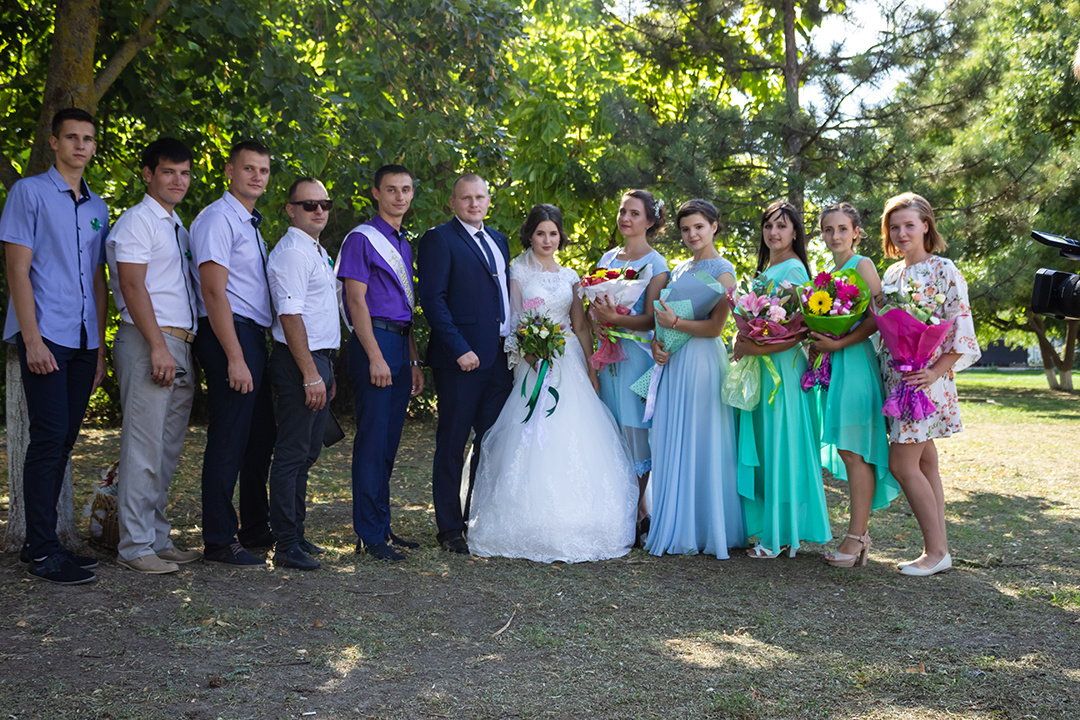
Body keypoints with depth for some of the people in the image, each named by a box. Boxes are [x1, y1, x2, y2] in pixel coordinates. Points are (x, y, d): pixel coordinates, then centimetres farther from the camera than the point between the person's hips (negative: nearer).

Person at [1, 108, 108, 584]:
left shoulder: (97, 207, 18)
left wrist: (100, 347, 16)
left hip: (83, 341, 6)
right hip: (44, 337, -6)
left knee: (64, 442, 8)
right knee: (49, 438, -9)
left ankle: (42, 541, 17)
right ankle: (42, 551, -3)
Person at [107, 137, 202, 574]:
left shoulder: (178, 227, 23)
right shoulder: (137, 221, -3)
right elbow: (132, 286, -13)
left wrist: (186, 350, 16)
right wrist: (159, 346, -20)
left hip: (181, 346, 9)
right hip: (148, 342, -9)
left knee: (167, 451, 10)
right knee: (144, 448, -8)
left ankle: (158, 539, 16)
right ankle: (135, 546, -4)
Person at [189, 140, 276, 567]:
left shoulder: (250, 224, 21)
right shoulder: (218, 218, -9)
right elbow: (214, 292, -17)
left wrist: (251, 352, 16)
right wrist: (235, 358, -21)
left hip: (254, 337, 10)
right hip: (229, 336, -10)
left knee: (260, 437, 15)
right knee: (229, 439, -7)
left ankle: (255, 529, 27)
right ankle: (219, 542, 1)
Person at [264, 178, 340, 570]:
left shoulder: (319, 252, 19)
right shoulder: (291, 252, -13)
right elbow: (290, 317, -20)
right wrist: (311, 375, -23)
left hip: (318, 360, 10)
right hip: (298, 362, -10)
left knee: (307, 452, 15)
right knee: (292, 453, -6)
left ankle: (295, 534, 25)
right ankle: (286, 545, -2)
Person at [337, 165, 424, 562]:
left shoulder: (404, 244, 20)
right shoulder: (361, 238, -4)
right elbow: (356, 300, -11)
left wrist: (414, 361, 17)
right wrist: (376, 357, -18)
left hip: (400, 347, 8)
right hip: (373, 341, -8)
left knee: (389, 442, 10)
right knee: (372, 439, -7)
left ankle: (382, 527, 17)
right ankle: (369, 534, -1)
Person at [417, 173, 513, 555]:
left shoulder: (498, 240, 18)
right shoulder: (438, 240, -5)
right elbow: (432, 300, -12)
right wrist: (459, 349, -18)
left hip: (500, 356, 7)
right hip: (462, 358, -7)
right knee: (452, 447, 1)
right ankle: (449, 529, 10)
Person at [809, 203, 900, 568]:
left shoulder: (862, 265, -4)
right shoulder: (828, 273, 19)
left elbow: (876, 319, -13)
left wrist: (838, 344, -17)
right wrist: (818, 340, 7)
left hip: (856, 360, -8)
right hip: (834, 364, 8)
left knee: (853, 451, -8)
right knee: (846, 452, 9)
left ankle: (856, 536, -3)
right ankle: (860, 532, 15)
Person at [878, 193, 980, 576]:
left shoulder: (944, 270, -7)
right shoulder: (892, 274, 14)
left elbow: (961, 328, -11)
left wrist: (937, 371, -19)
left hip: (925, 379, -7)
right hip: (895, 378, 7)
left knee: (902, 463, -10)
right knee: (925, 463, 9)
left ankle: (935, 551, 1)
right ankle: (939, 547, 15)